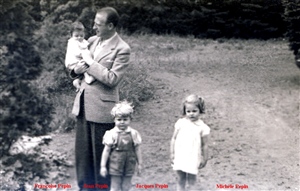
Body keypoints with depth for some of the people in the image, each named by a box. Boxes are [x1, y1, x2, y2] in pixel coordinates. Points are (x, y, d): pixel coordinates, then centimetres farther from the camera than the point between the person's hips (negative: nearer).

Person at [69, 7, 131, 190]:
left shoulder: (122, 49, -12)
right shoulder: (92, 40, 9)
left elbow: (112, 79, -19)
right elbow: (76, 63, 20)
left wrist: (90, 61, -17)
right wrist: (77, 69, -4)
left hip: (101, 107, -7)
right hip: (83, 103, 7)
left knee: (101, 153, 6)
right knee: (83, 151, 15)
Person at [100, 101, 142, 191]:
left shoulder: (134, 133, -3)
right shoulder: (112, 134, -10)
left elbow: (137, 150, 6)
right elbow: (106, 150, -6)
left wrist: (139, 164, 9)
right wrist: (103, 166, -6)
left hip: (129, 166, 2)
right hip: (115, 166, -2)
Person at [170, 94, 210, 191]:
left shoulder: (202, 127, -7)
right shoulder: (181, 122, -3)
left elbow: (204, 145, -1)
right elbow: (174, 138, 4)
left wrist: (205, 159, 3)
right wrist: (172, 153, 3)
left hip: (193, 158, -1)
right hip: (179, 157, 2)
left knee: (191, 179, 7)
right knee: (180, 179, 11)